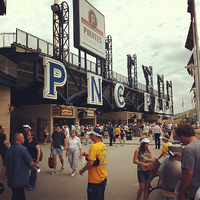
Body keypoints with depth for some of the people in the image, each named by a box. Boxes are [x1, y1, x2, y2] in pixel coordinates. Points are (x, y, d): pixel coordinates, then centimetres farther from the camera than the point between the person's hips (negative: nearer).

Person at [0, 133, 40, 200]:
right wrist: (37, 165, 9)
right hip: (20, 180, -6)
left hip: (11, 179, 6)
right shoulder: (23, 149, -13)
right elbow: (31, 163, -12)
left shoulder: (9, 150, 5)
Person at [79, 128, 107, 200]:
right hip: (103, 178, 8)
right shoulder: (103, 146, 4)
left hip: (95, 180, -8)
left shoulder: (94, 147, -23)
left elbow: (90, 163, -26)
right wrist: (88, 155, 14)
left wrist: (82, 170, -10)